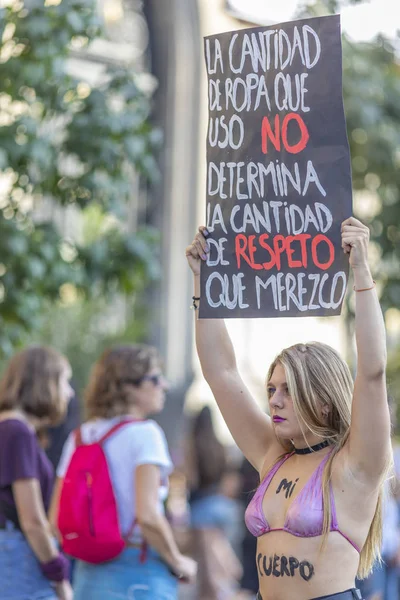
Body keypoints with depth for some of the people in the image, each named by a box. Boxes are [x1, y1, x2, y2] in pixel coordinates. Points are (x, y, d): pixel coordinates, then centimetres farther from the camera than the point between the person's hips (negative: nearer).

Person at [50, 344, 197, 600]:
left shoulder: (79, 437, 10)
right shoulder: (143, 433, -10)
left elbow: (57, 519, 8)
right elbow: (148, 516, -20)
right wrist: (178, 563, -7)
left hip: (89, 574, 7)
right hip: (140, 573, -7)